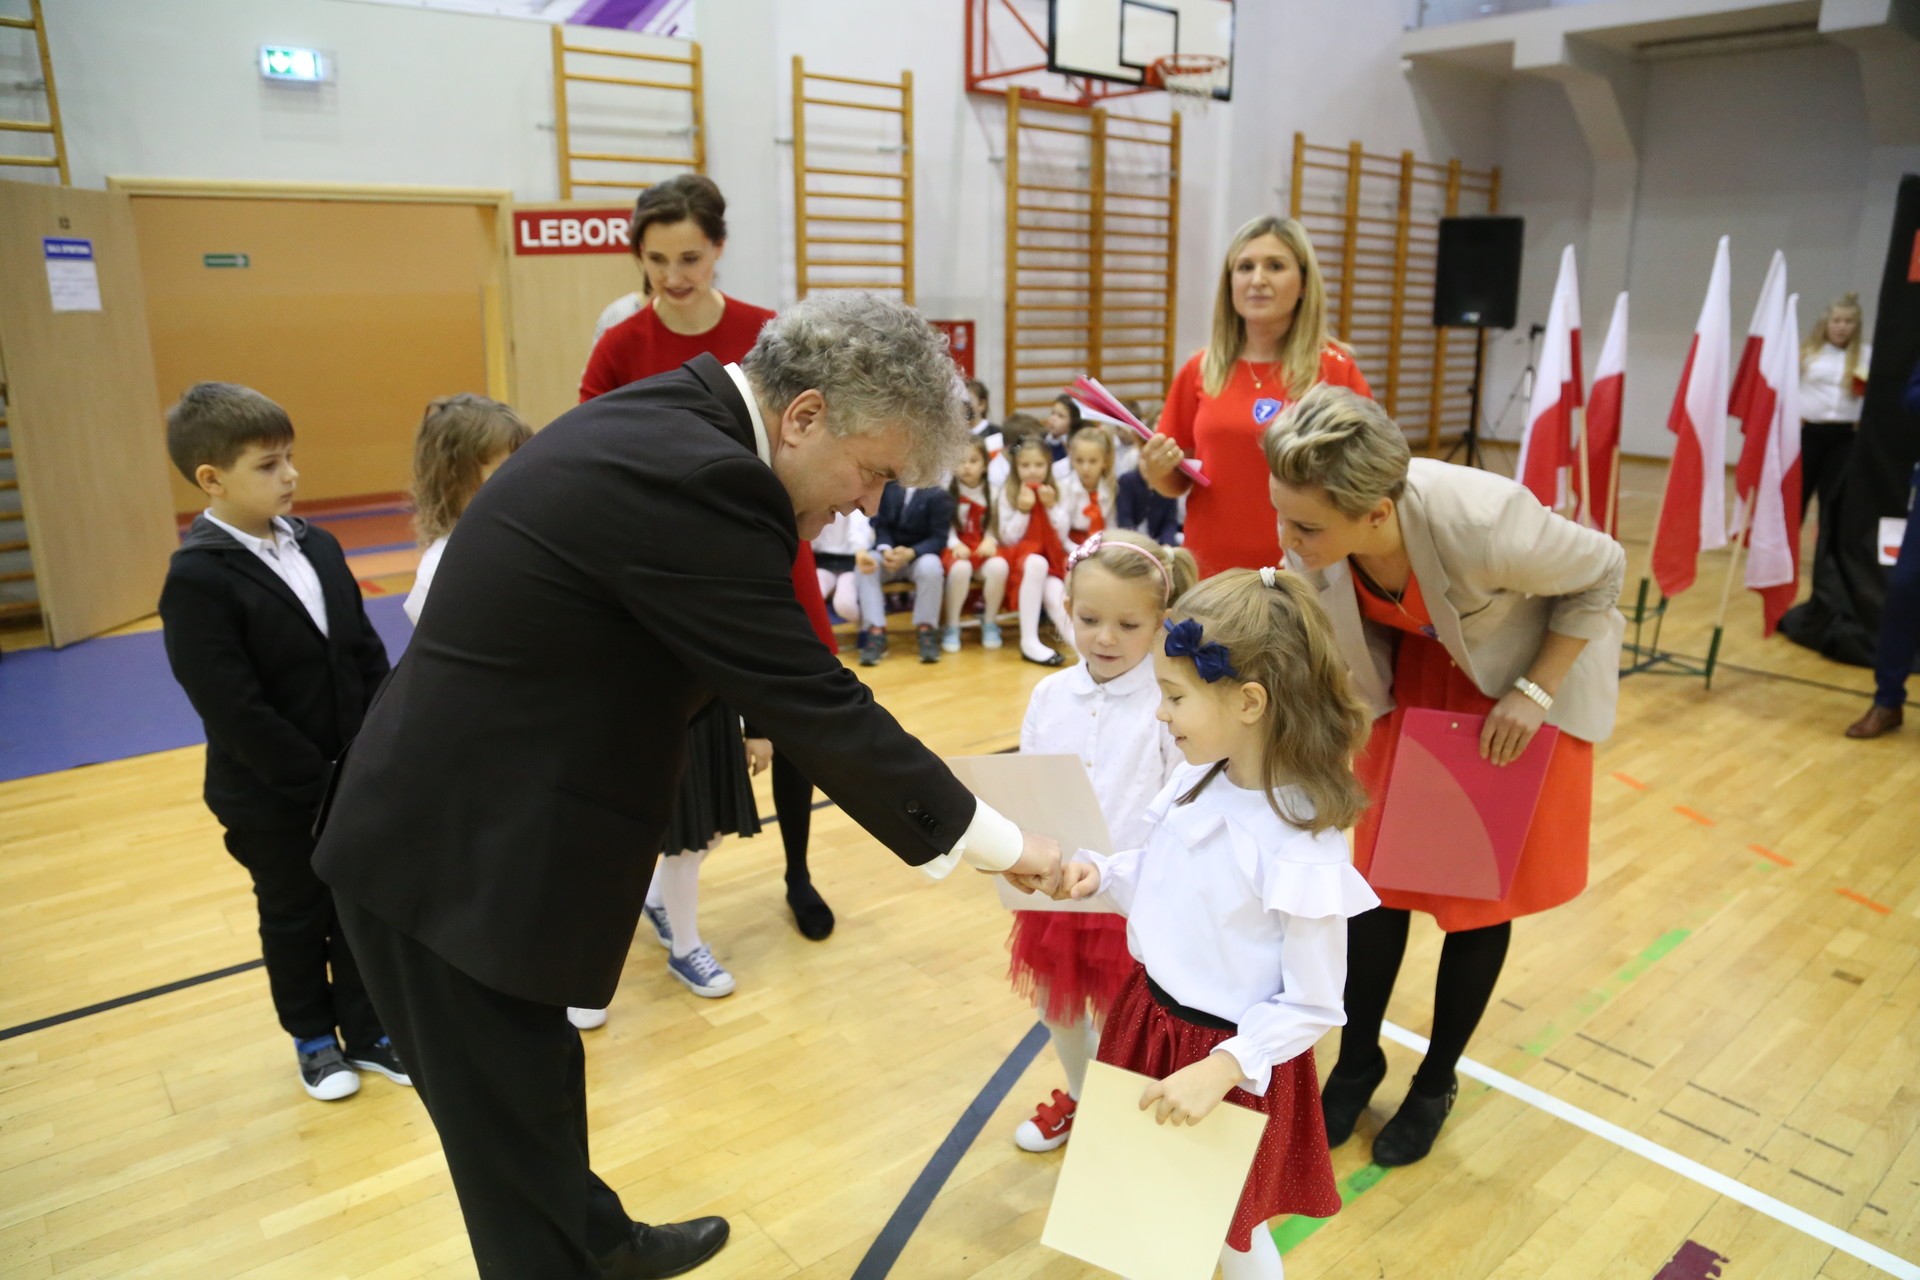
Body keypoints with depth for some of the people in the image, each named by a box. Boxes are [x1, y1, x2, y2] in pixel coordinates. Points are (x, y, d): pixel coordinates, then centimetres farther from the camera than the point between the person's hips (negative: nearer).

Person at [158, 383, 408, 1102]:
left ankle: (368, 1032, 32)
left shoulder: (315, 545, 1)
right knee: (295, 921, 15)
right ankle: (313, 1037, 36)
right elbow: (235, 711, -22)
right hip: (273, 800, -5)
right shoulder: (197, 580, -19)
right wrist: (318, 780, -19)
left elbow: (368, 656, 5)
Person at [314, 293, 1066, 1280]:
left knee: (540, 1086, 27)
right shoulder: (697, 478, -26)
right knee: (516, 1133, 9)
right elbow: (820, 707, -23)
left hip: (458, 826, 10)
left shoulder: (662, 421, 3)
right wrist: (998, 844, -13)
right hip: (455, 856, -10)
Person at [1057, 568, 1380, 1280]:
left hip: (1232, 1059, -6)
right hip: (1150, 1018, 6)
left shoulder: (1302, 845, -28)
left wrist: (1223, 1069, -27)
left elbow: (1313, 1007, -19)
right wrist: (1102, 875, -8)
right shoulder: (1196, 780, -8)